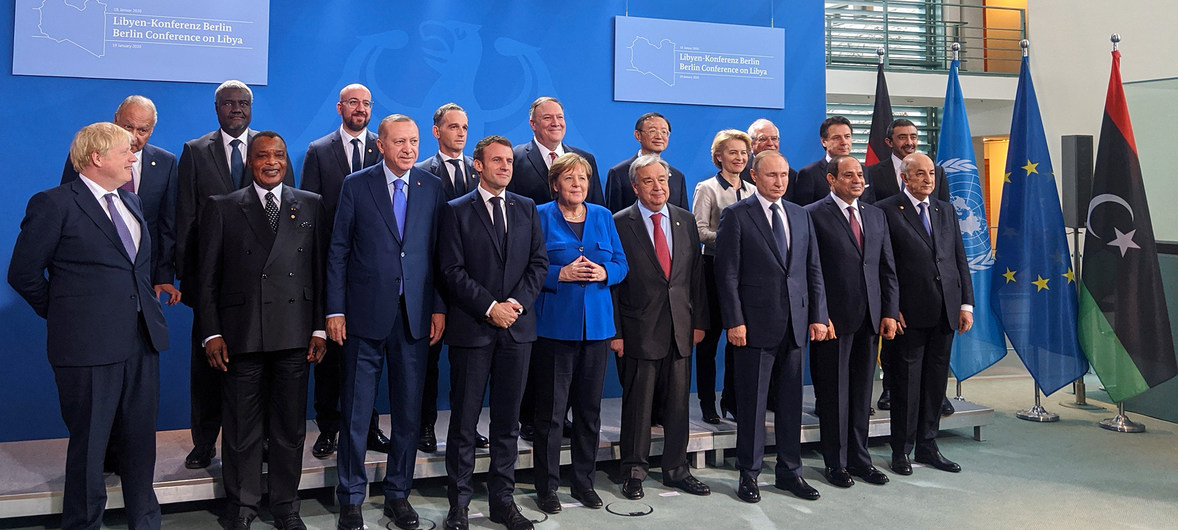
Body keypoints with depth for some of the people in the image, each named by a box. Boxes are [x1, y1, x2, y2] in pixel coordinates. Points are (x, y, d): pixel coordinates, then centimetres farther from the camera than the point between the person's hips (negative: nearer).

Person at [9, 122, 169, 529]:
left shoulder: (130, 202, 15)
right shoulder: (54, 204, -7)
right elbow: (23, 273, -5)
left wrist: (147, 307, 14)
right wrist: (64, 314, 2)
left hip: (143, 341, 6)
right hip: (89, 343, -6)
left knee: (141, 439, 13)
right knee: (89, 443, 6)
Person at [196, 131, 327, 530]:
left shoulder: (311, 206, 9)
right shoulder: (221, 208, 6)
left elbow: (321, 270, 7)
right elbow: (207, 276, 3)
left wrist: (320, 327, 1)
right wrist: (212, 333, -4)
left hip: (295, 332, 1)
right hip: (242, 333, -1)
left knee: (290, 426, 9)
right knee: (242, 428, 6)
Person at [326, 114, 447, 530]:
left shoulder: (432, 188, 7)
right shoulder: (356, 185, 2)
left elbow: (439, 252, 6)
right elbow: (338, 251, 1)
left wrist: (439, 308, 0)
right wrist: (335, 310, -4)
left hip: (415, 316, 2)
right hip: (365, 315, -2)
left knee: (408, 411, 9)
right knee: (355, 412, 4)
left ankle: (398, 494, 23)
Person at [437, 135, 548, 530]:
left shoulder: (527, 209, 13)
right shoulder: (456, 211, 2)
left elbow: (539, 263, 7)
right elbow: (452, 271, -6)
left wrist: (517, 302, -8)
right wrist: (489, 307, -14)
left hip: (517, 326, 3)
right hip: (471, 327, -3)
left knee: (508, 419, 9)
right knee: (464, 420, 2)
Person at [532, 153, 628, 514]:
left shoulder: (603, 217, 12)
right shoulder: (541, 216, -1)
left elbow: (621, 264, 12)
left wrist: (604, 273, -9)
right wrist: (562, 274, -19)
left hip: (596, 325, 4)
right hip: (554, 325, -4)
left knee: (590, 408, 11)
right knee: (551, 410, 0)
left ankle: (584, 481, 24)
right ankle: (547, 487, 12)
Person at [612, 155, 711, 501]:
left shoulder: (685, 220, 9)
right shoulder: (620, 224, -4)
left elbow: (696, 274, 11)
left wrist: (699, 321, 6)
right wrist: (614, 332, -9)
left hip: (681, 329, 4)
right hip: (639, 330, -4)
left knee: (678, 403, 10)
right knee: (638, 404, 4)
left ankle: (676, 469, 23)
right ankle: (634, 472, 18)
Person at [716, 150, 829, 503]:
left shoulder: (801, 216, 13)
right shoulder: (736, 216, -3)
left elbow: (814, 270, 13)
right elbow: (727, 274, -7)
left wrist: (818, 316, 5)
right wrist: (734, 322, -13)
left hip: (795, 325, 5)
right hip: (756, 325, -5)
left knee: (791, 401, 11)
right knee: (752, 403, 3)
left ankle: (790, 471, 22)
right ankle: (749, 474, 14)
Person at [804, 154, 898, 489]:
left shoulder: (876, 216, 14)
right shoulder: (814, 215, -5)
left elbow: (888, 269, 14)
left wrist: (890, 312, 5)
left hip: (870, 319, 6)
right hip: (833, 319, -5)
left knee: (862, 392, 13)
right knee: (834, 393, 4)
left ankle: (859, 458, 24)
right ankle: (836, 462, 16)